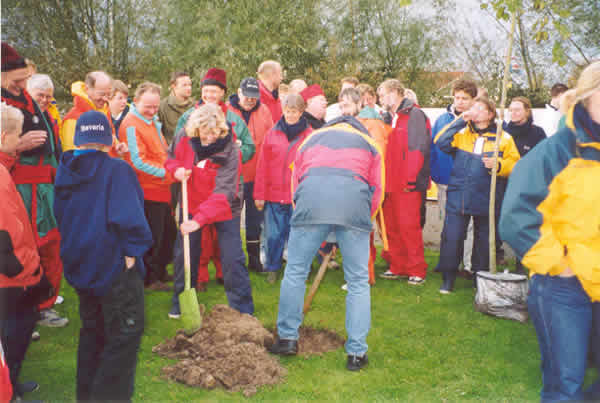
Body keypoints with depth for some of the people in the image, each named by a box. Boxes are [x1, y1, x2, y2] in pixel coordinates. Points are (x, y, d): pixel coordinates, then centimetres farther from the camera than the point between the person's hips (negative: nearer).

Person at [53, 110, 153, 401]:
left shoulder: (65, 171, 5)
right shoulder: (116, 170, -16)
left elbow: (60, 216, 13)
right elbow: (129, 218, -23)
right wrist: (132, 252, -12)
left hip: (79, 265, 7)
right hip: (114, 266, -7)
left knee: (92, 329, 21)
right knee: (126, 333, 4)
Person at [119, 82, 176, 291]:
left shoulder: (153, 121, 14)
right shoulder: (131, 125, -15)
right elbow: (138, 161, -23)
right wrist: (167, 173, -27)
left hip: (162, 188, 9)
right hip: (147, 190, -9)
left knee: (168, 232, 18)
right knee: (152, 236, -1)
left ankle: (161, 271, 33)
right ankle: (150, 278, 13)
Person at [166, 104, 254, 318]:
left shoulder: (230, 150, -26)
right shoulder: (187, 142, -12)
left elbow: (224, 191, -34)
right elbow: (172, 158, 9)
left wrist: (200, 219, -43)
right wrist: (176, 169, -17)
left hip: (224, 210, -4)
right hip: (192, 205, 4)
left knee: (232, 258, -5)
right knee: (184, 255, 13)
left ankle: (243, 309, 11)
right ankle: (180, 303, 33)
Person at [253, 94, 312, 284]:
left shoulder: (309, 135, 1)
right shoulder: (272, 134, 5)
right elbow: (262, 167, 6)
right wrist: (259, 195, 3)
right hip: (273, 195, 2)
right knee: (273, 235, 6)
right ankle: (272, 269, 23)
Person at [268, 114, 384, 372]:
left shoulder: (312, 138, 34)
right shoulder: (369, 143, 31)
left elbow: (295, 182, 30)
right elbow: (377, 191, 20)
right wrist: (362, 220, 30)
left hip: (311, 198, 1)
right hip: (355, 201, 0)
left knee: (295, 271, 13)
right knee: (358, 281, 8)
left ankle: (287, 338, 20)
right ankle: (356, 353, 10)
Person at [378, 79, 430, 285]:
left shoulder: (414, 114, -7)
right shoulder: (391, 118, 19)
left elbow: (419, 148, -15)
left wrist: (411, 179, -19)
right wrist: (383, 180, 13)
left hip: (408, 185, -8)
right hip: (391, 183, 8)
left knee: (408, 226, -5)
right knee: (391, 226, 10)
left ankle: (417, 270, 5)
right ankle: (397, 267, 20)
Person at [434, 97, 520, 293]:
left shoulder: (503, 138, 6)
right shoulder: (461, 133, 8)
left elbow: (515, 165, 4)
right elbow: (440, 142, -8)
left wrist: (499, 165, -16)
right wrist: (460, 121, -8)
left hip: (486, 200, 0)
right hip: (458, 197, 0)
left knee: (484, 240, 11)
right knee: (452, 237, -4)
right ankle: (448, 278, 10)